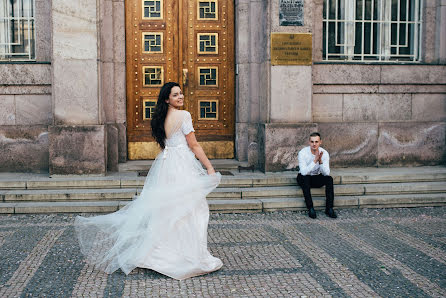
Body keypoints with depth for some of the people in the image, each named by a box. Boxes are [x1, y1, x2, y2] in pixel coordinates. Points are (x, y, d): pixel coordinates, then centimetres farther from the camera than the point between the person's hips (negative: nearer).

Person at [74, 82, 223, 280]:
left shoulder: (161, 118, 11)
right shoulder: (184, 116, -12)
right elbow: (194, 146, -12)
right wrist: (209, 167, -6)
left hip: (164, 164, 8)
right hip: (182, 166, -8)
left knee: (162, 208, 14)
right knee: (187, 211, -1)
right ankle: (192, 257, 6)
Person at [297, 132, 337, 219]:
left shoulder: (324, 153, -14)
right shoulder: (302, 153, -21)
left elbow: (326, 173, -21)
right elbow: (304, 172, -32)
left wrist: (320, 161, -37)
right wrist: (315, 160, -39)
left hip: (317, 177, 3)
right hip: (304, 177, -2)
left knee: (329, 179, -26)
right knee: (305, 178, -37)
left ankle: (329, 208, -22)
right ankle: (310, 208, -29)